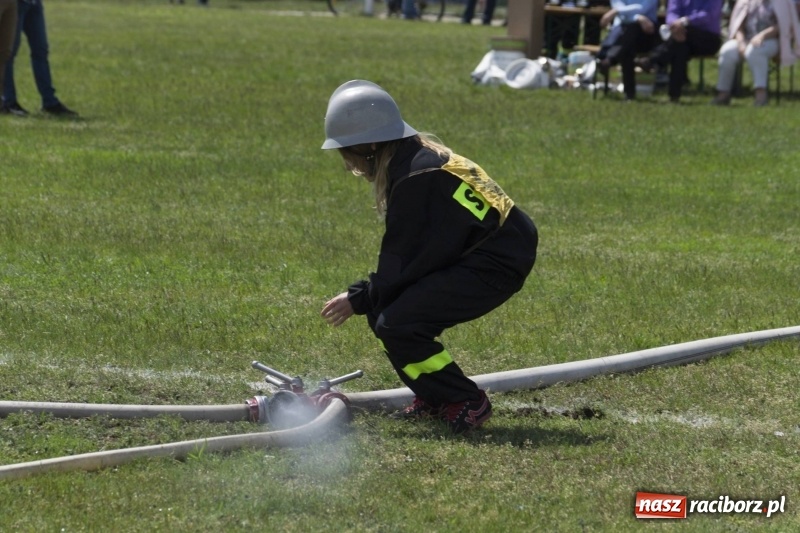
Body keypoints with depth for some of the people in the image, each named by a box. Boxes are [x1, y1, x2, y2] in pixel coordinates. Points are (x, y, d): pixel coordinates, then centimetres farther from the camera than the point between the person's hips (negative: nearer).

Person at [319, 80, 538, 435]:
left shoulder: (415, 178, -20)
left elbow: (403, 261, -17)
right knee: (379, 309, 8)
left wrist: (358, 299, -6)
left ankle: (467, 402, -4)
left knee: (396, 325, -18)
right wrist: (363, 295, 9)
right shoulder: (418, 157, 11)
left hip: (497, 264, -10)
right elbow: (404, 255, 16)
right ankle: (434, 397, 18)